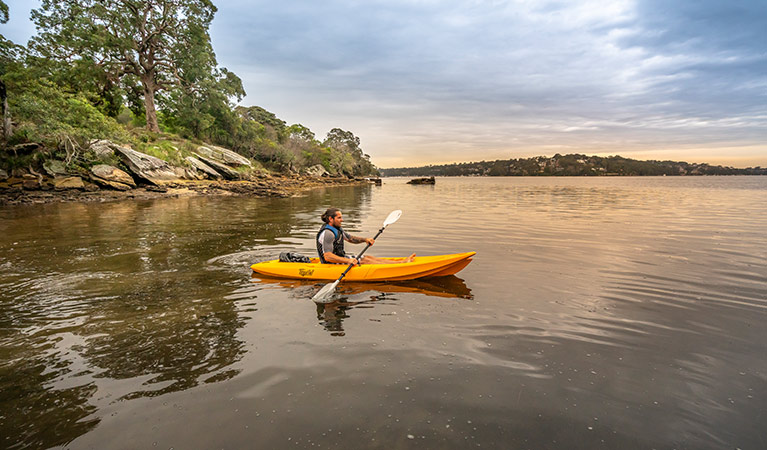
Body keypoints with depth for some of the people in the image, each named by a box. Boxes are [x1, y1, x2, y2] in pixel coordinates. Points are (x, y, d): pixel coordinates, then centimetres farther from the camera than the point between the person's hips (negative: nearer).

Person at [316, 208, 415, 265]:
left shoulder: (336, 228, 9)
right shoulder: (327, 233, -24)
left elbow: (350, 238, 20)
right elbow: (327, 256, -31)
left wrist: (365, 239, 2)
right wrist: (348, 261, -36)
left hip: (340, 257, 10)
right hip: (332, 264, -10)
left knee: (368, 257, 0)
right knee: (364, 261, -16)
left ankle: (402, 262, -3)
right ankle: (401, 265, -17)